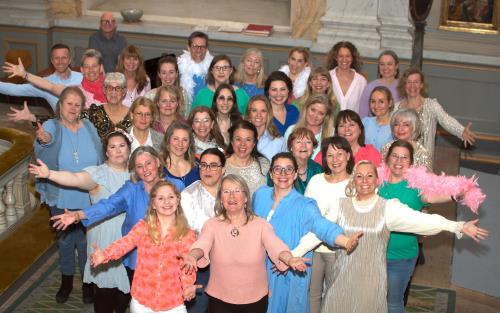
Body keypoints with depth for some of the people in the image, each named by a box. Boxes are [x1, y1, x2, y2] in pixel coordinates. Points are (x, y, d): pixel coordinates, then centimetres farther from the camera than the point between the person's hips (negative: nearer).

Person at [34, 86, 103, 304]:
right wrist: (45, 140, -57)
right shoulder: (51, 126, -8)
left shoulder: (89, 127, 0)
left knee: (86, 240, 12)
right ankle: (66, 281, 34)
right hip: (61, 199, -1)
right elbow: (46, 137, -33)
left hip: (88, 198, 1)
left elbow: (99, 161, 4)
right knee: (65, 240, 15)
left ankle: (88, 282, 31)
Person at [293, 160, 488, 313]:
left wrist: (459, 227, -21)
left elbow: (421, 220, -12)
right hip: (342, 278, 2)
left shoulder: (389, 208, -5)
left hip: (371, 281, -1)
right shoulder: (340, 205, 1)